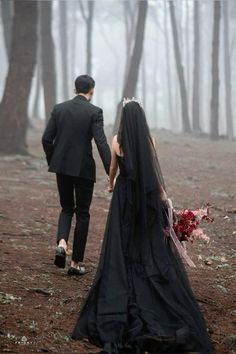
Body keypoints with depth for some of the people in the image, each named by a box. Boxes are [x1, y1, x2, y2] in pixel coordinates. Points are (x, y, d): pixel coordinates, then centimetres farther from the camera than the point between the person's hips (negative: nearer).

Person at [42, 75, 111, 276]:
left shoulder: (59, 109, 3)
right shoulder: (94, 112, -9)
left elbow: (47, 139, 3)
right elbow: (101, 143, -17)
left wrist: (52, 162, 17)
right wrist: (110, 172, -16)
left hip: (62, 167, 4)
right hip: (84, 169, -3)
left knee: (67, 208, 20)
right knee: (82, 213, 9)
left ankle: (62, 243, -8)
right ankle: (76, 262, 10)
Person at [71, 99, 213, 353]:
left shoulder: (117, 140, -5)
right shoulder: (148, 140, -8)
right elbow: (155, 170, -6)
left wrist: (111, 184, 29)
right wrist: (162, 195, 3)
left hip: (124, 194, 1)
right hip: (147, 196, 0)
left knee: (122, 244, 6)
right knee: (150, 244, 7)